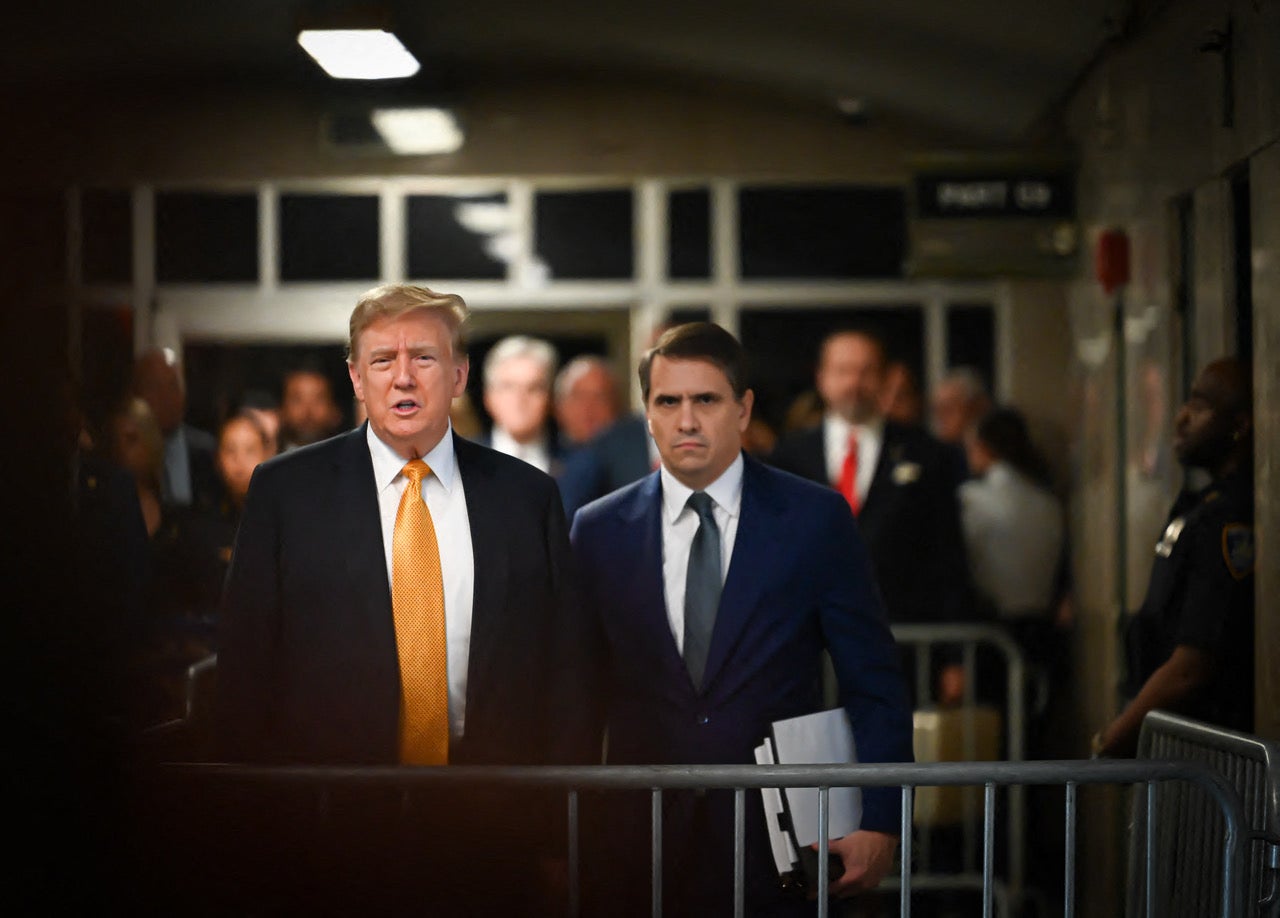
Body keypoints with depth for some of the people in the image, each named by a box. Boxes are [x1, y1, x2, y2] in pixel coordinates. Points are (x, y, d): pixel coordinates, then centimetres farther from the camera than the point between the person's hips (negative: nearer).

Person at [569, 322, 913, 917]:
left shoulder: (816, 520, 0)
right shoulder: (599, 531, 5)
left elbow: (873, 687, 1)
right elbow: (581, 695, 8)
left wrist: (879, 824, -8)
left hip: (779, 846, -1)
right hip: (639, 841, 1)